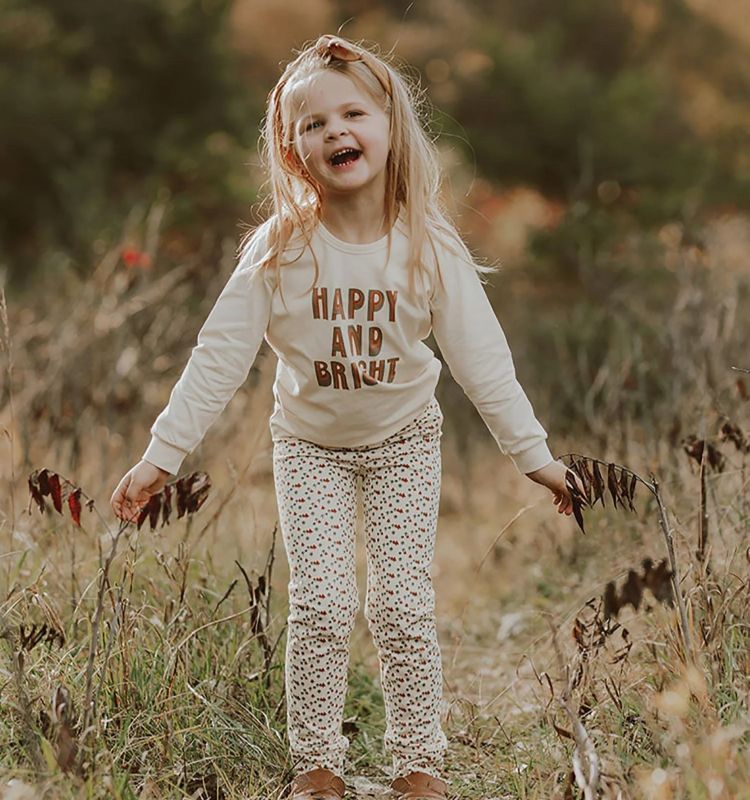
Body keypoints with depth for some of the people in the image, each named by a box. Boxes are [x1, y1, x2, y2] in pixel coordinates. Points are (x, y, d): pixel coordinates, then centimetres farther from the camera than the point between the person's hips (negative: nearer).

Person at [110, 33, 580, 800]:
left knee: (404, 606, -2)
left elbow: (481, 359, -11)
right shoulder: (279, 249, -19)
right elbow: (219, 356, -15)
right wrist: (159, 456, -16)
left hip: (403, 442, 0)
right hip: (310, 445, 0)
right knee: (320, 607, -6)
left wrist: (534, 454, -10)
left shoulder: (430, 247, -17)